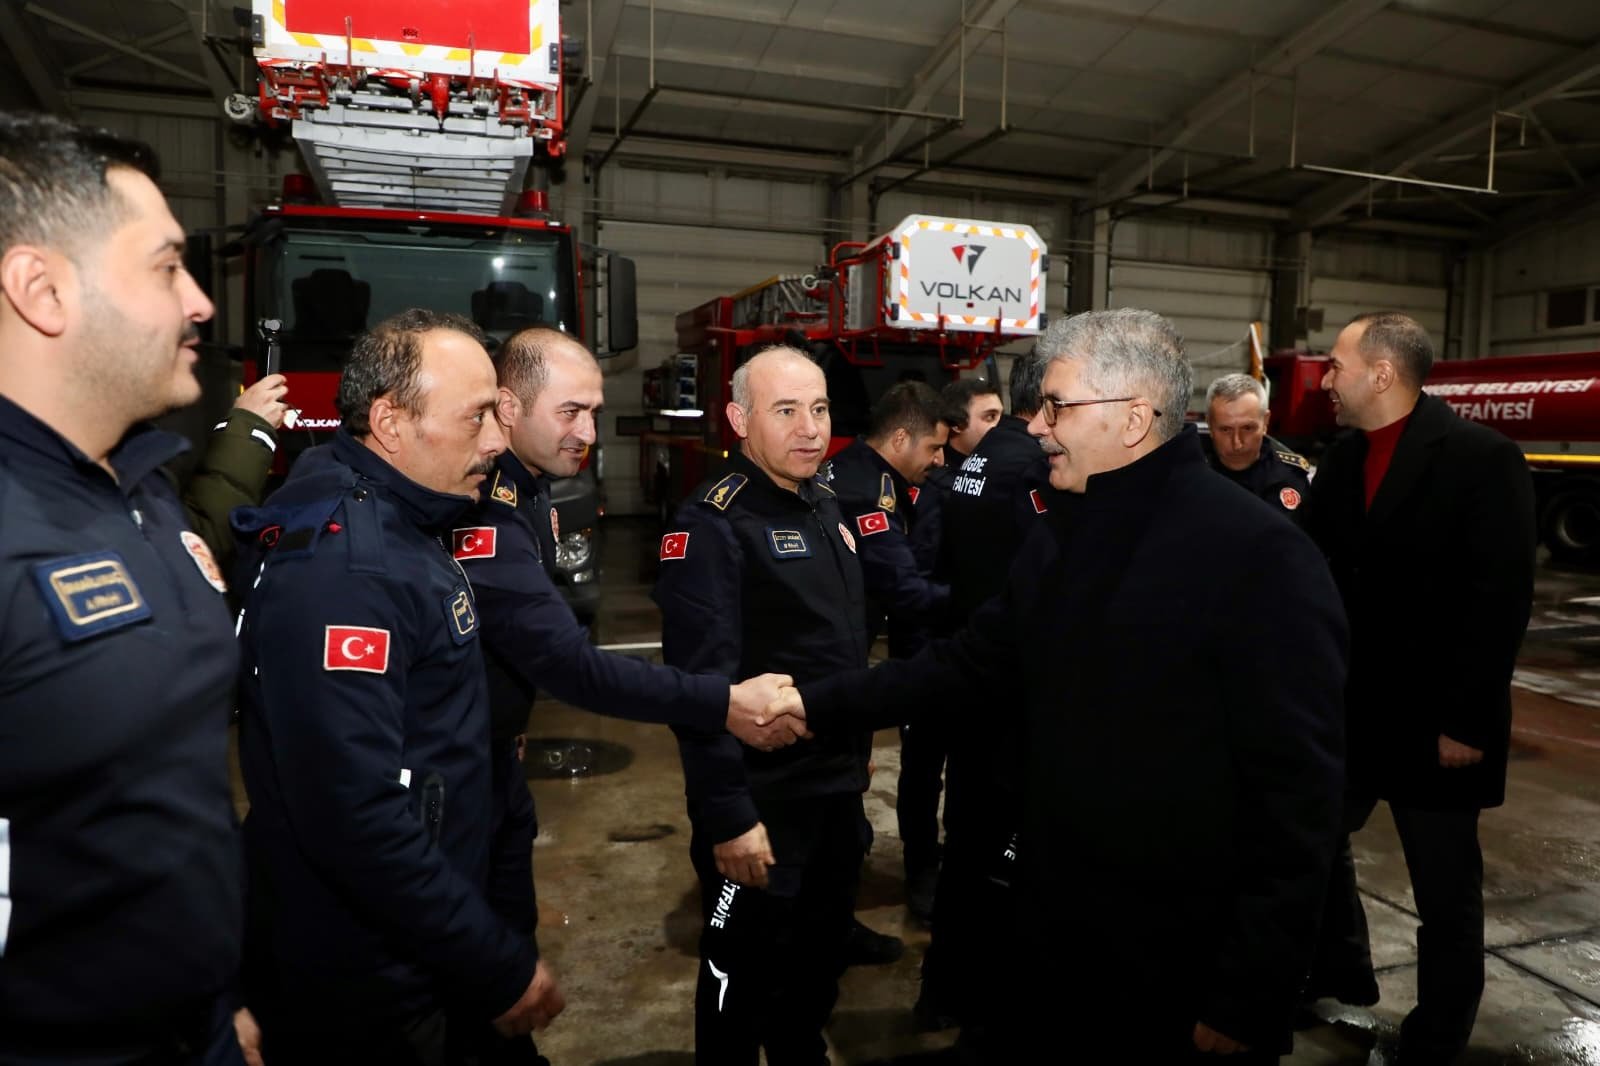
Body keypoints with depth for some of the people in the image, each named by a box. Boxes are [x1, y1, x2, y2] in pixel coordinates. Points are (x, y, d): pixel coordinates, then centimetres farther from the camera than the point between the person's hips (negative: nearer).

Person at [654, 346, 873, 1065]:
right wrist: (728, 816, -24)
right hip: (761, 797, -8)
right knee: (745, 968, 10)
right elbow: (702, 684, -23)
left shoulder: (825, 506, 8)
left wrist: (858, 749, 17)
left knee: (823, 951, 23)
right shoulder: (713, 522, -18)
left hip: (837, 784, 8)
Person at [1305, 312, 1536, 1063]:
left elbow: (1502, 600, -16)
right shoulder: (1342, 457, 4)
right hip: (1345, 710, 6)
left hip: (1432, 720, -6)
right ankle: (1342, 974, 42)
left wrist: (1468, 722, -17)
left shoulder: (1482, 458, -13)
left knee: (1446, 890, 11)